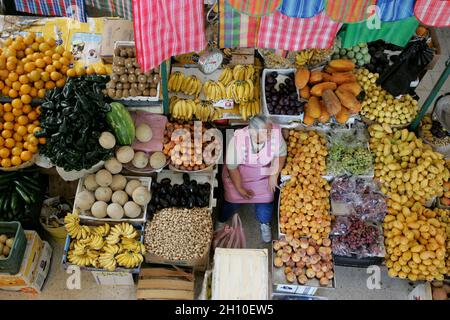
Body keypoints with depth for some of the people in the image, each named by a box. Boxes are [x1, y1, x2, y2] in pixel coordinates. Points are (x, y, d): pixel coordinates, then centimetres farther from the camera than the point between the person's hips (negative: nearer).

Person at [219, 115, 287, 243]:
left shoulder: (275, 133, -30)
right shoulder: (237, 140, -36)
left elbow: (281, 154, -8)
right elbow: (232, 167, -21)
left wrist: (274, 175, -10)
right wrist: (240, 189, -13)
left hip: (263, 176, 2)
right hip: (237, 175, -2)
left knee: (265, 199, -3)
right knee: (232, 200, 3)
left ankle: (265, 224, 31)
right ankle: (221, 222, 36)